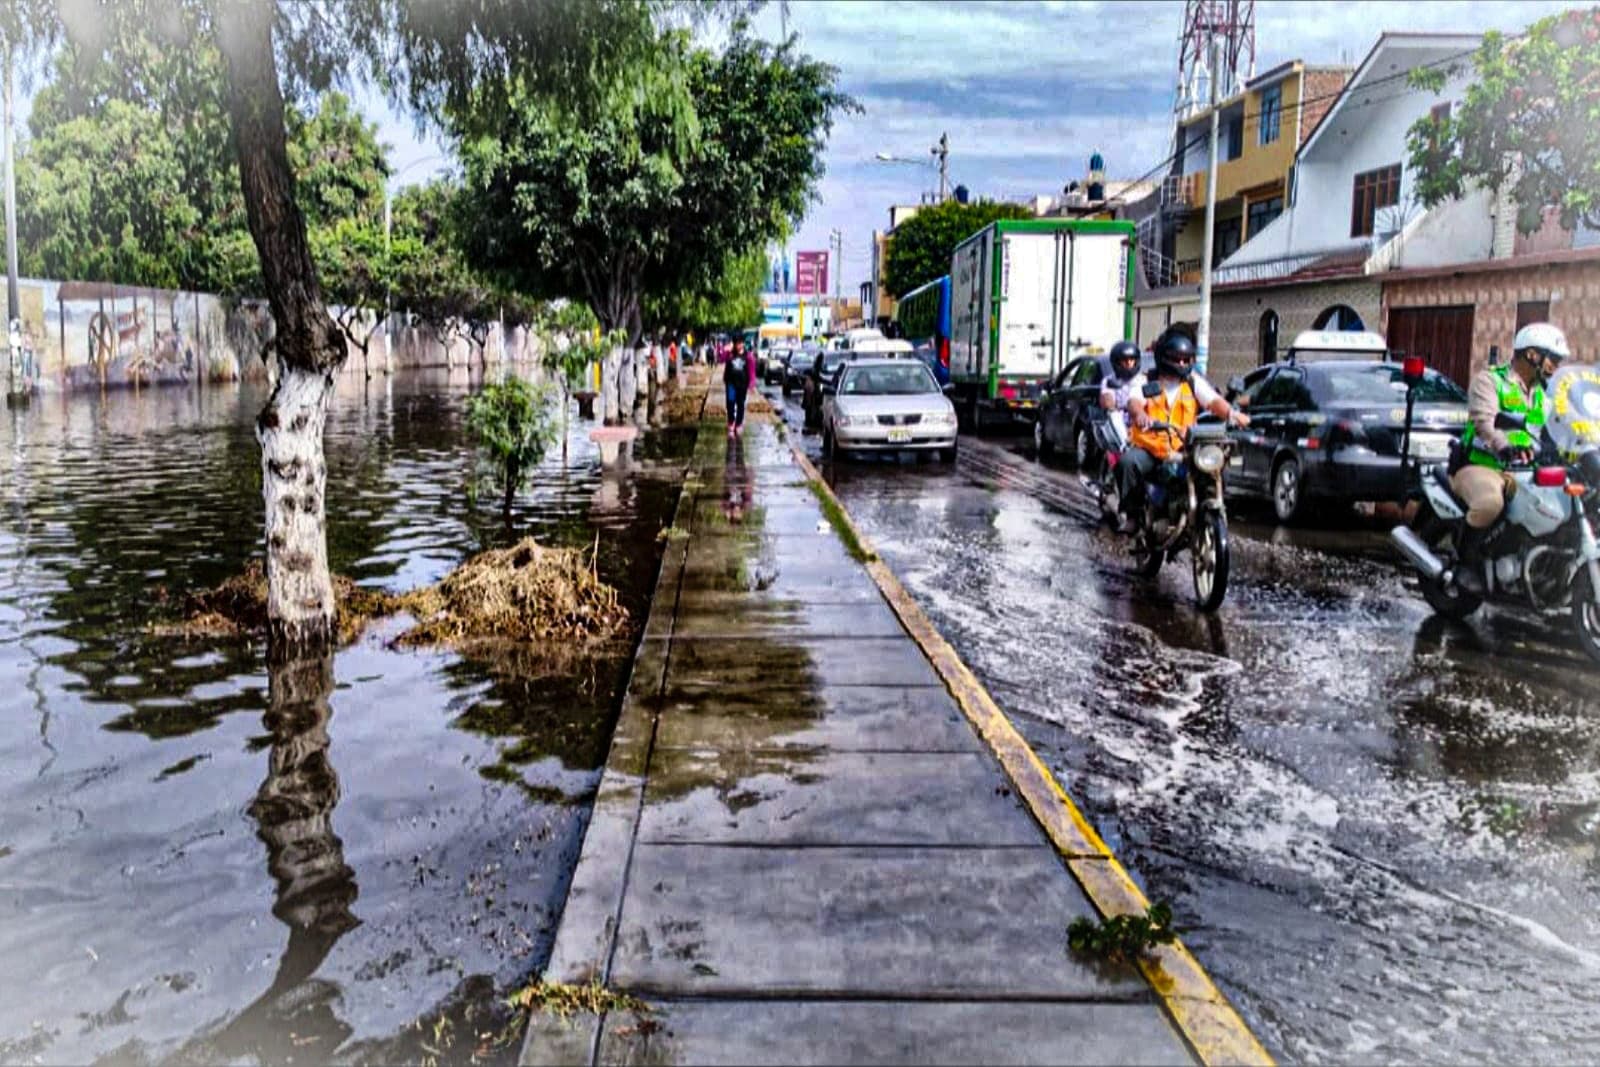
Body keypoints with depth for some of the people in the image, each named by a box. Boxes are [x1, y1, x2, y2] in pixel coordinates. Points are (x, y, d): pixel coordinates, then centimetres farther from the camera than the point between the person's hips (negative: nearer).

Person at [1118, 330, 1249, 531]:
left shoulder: (1194, 383, 12)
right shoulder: (1143, 381, 5)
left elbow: (1213, 400, -5)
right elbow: (1134, 402, -16)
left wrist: (1231, 413, -28)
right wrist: (1140, 415, -41)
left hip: (1182, 451, 2)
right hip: (1147, 448, -2)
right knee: (1130, 461, -32)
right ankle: (1129, 513, -18)